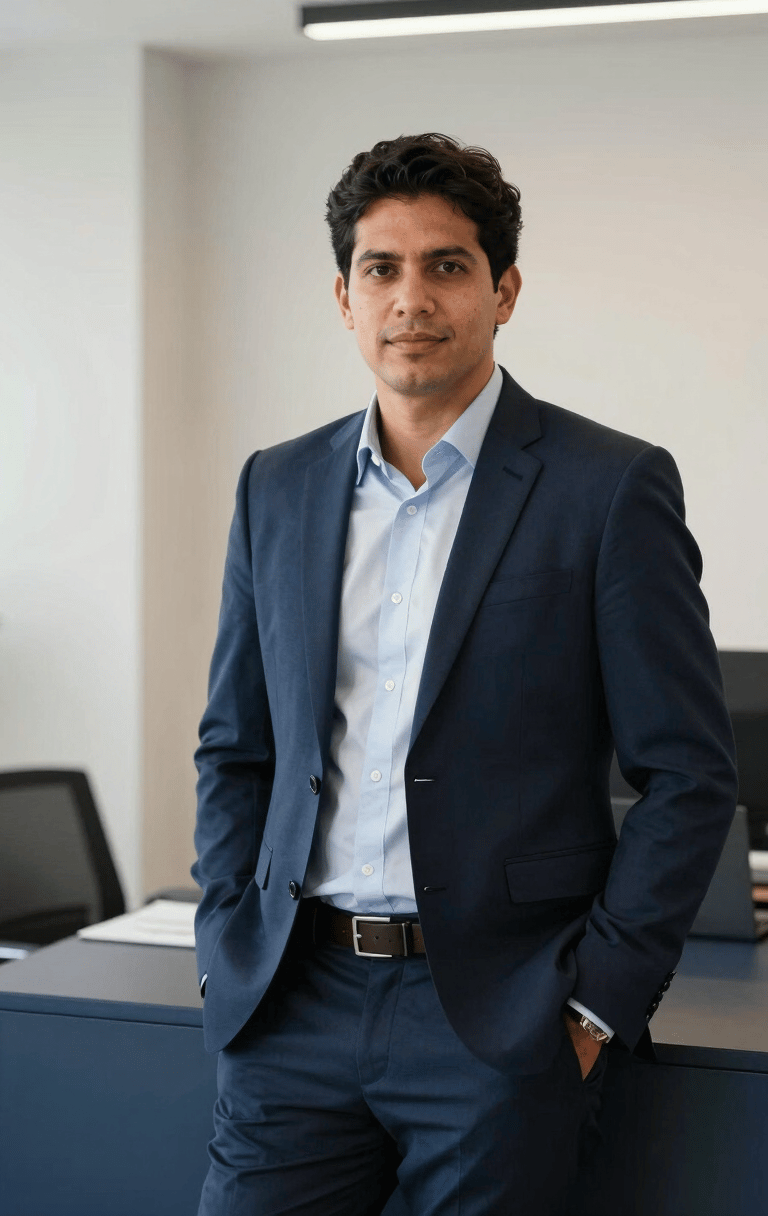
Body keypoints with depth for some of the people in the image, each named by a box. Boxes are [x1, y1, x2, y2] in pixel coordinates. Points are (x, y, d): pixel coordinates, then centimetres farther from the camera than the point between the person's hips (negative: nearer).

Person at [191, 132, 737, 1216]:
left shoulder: (611, 487, -4)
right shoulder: (277, 487, 9)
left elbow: (689, 776, -4)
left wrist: (597, 1000, -8)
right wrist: (229, 956, 5)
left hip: (501, 1020, -3)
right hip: (296, 1010, 4)